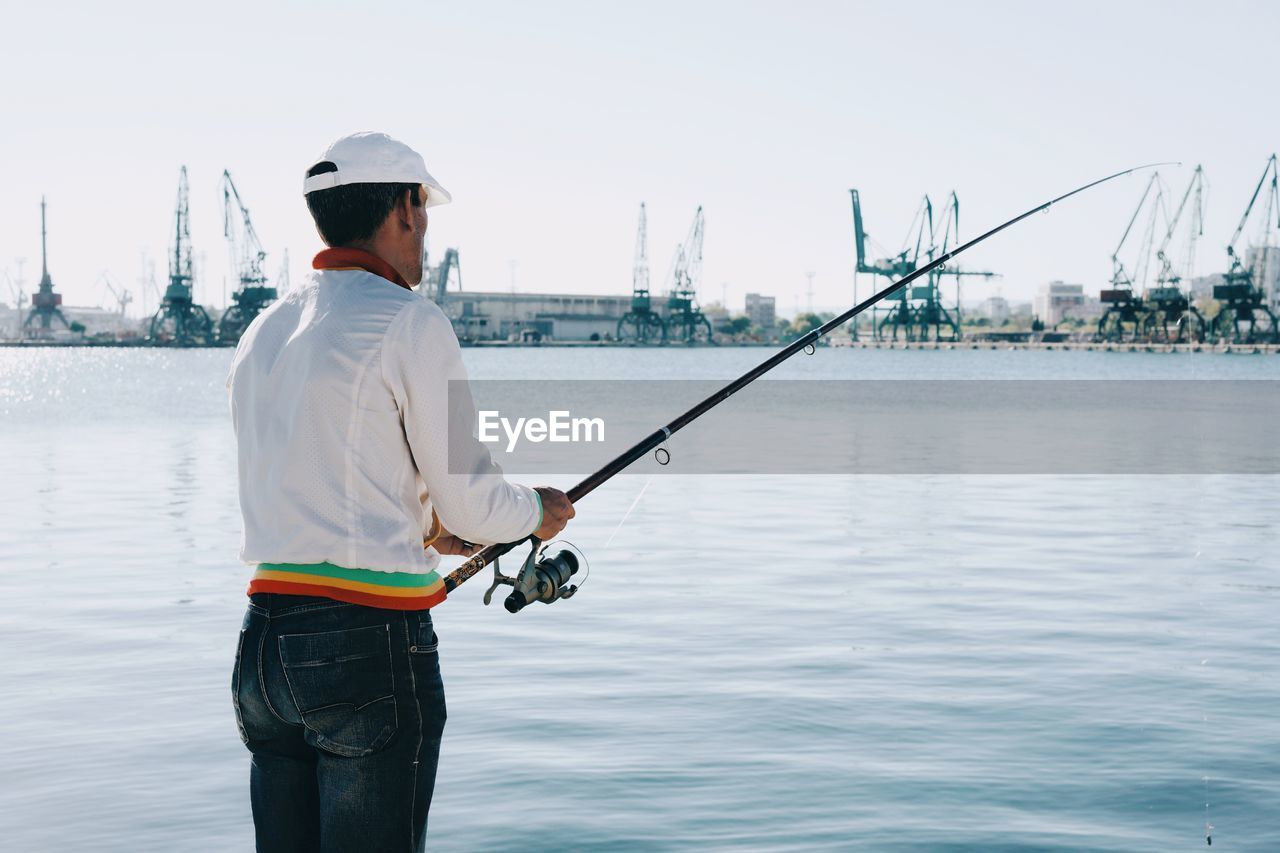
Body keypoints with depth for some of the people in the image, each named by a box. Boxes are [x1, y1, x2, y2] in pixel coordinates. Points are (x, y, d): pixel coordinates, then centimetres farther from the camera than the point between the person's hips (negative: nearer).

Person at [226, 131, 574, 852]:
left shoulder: (263, 331, 14)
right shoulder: (409, 321, -9)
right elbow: (471, 500, -8)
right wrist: (539, 513, 14)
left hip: (265, 640, 7)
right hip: (372, 644, -7)